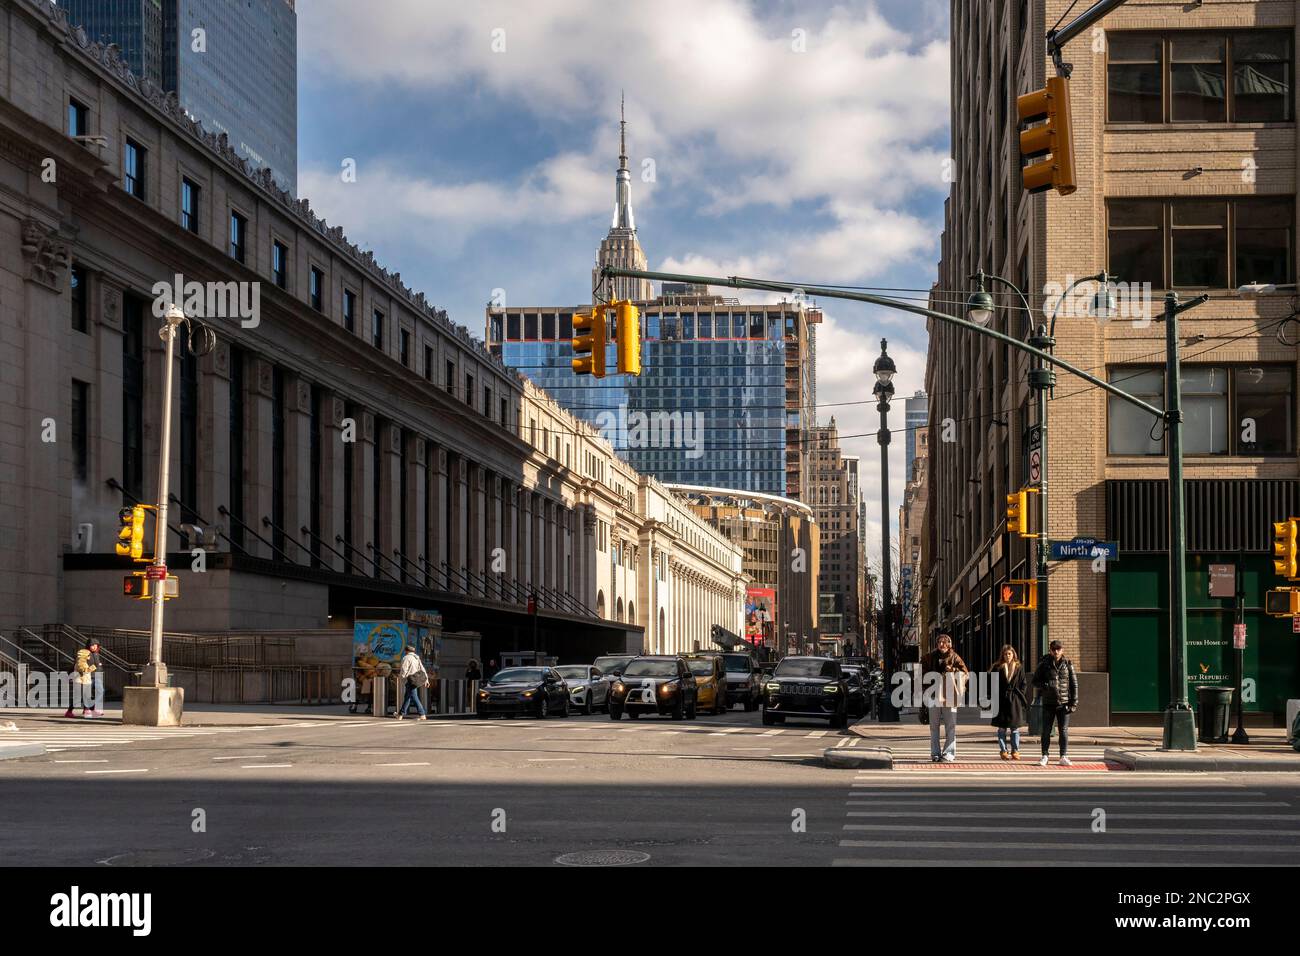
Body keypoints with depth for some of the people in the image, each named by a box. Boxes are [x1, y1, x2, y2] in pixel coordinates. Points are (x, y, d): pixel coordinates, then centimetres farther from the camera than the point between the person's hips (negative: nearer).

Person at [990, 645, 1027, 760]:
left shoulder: (1019, 668, 7)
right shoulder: (997, 668, 4)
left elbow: (1023, 684, 9)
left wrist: (1021, 697, -1)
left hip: (1015, 700, 1)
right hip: (1001, 701, -1)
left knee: (1015, 728, 2)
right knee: (1002, 728, 2)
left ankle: (1015, 751, 8)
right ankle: (1004, 750, 9)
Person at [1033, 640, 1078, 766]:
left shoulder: (1068, 664, 3)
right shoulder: (1044, 664, 1)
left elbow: (1074, 684, 5)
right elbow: (1035, 681, 4)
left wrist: (1074, 702, -2)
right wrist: (1045, 686, -17)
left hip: (1064, 703, 0)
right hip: (1048, 703, 0)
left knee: (1064, 731, 1)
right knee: (1046, 731, 2)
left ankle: (1063, 757, 8)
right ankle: (1045, 756, 9)